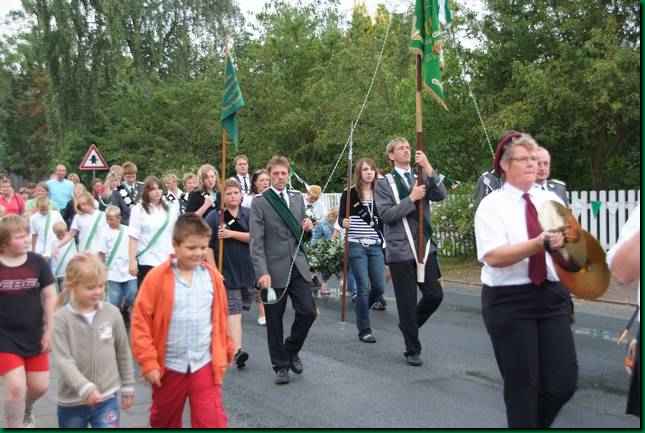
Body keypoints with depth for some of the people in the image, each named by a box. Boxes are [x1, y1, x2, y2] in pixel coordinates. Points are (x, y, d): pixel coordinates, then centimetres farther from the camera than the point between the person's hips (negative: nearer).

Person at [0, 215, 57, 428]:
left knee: (40, 386, 12)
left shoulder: (37, 262, -5)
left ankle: (26, 412, 46)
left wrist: (49, 331, -2)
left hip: (34, 336, 3)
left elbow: (50, 296, 1)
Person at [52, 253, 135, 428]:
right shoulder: (61, 318, -12)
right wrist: (85, 388, -30)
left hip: (106, 398, 0)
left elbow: (123, 352, 7)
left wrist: (127, 387, 12)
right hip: (72, 400, 0)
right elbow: (63, 360, -18)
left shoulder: (112, 313, -4)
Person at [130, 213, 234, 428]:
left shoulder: (213, 276, -2)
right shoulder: (158, 277, -12)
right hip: (169, 366, -1)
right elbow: (140, 321, -10)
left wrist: (224, 353, 15)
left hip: (205, 365, 1)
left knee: (212, 422, -4)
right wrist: (148, 362, -10)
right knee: (164, 421, 20)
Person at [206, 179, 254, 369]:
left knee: (239, 307, 15)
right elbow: (208, 246, -6)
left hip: (246, 269, 4)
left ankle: (230, 345, 33)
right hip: (227, 271, -4)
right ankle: (237, 350, -17)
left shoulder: (249, 214, 5)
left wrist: (232, 234, -16)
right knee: (233, 310, -12)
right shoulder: (214, 217, -3)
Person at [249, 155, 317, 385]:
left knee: (308, 311, -1)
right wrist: (262, 272, -18)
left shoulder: (298, 198, 11)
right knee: (274, 320, 5)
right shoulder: (259, 202, -4)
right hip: (274, 269, -4)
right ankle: (281, 365, 20)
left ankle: (291, 349, 25)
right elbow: (256, 242, -9)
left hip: (298, 265, 4)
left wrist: (307, 228, -3)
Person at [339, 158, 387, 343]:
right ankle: (364, 330, 7)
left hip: (376, 246, 4)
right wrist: (344, 223, -22)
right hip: (356, 246, -4)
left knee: (379, 287, 2)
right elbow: (340, 218, -2)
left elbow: (381, 221, 15)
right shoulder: (350, 193, -4)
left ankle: (360, 309, 33)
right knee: (364, 287, -6)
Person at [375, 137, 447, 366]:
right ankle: (412, 350, 18)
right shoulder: (384, 183, 0)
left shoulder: (422, 178, 11)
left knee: (435, 295, 2)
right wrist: (411, 198, -16)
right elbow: (386, 214, -11)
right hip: (401, 250, -4)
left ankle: (409, 324, 31)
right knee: (407, 302, 3)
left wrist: (429, 169, -17)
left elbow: (441, 195, -8)